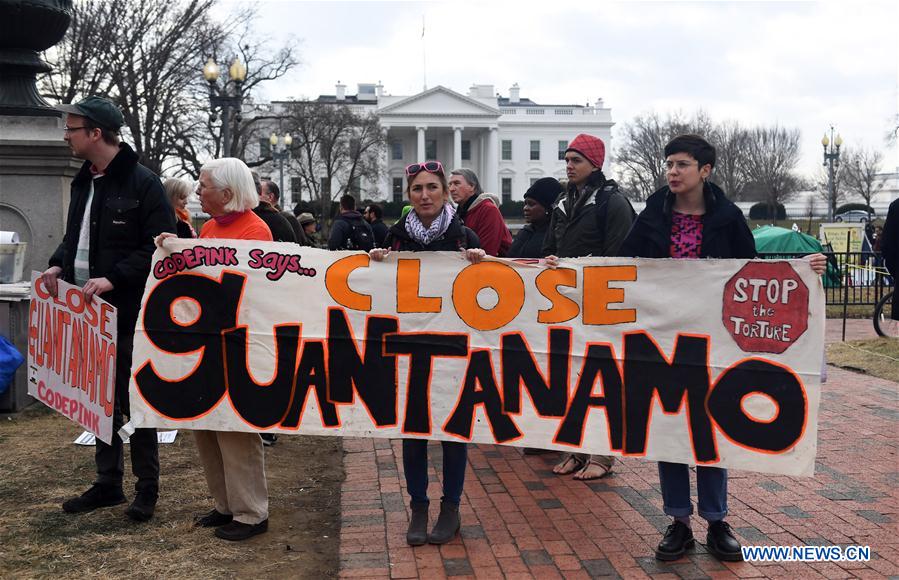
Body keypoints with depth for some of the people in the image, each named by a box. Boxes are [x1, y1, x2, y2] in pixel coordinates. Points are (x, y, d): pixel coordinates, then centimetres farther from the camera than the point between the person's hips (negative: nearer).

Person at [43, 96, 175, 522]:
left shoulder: (142, 183, -11)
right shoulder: (83, 182, 13)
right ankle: (108, 483, 26)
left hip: (128, 314, -8)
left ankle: (147, 487, 15)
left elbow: (160, 246, -16)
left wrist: (113, 278, -24)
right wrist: (58, 264, 2)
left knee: (136, 402, 2)